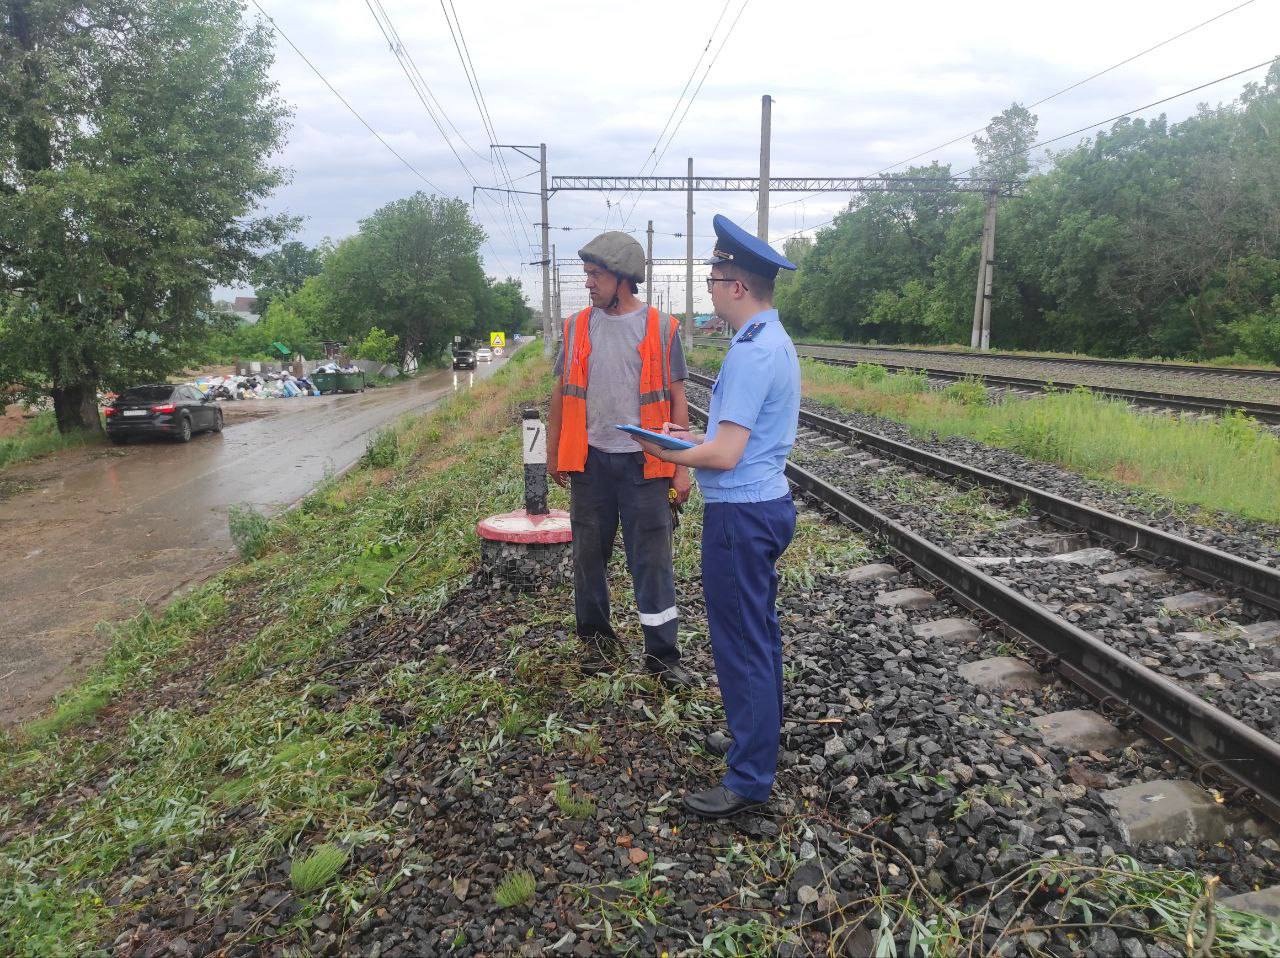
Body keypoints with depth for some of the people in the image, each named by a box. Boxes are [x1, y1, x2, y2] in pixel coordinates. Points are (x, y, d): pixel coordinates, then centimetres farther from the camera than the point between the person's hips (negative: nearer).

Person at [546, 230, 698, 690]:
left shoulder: (661, 328, -2)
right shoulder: (576, 327, 4)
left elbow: (676, 400, 0)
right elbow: (561, 394, 11)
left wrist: (681, 467, -3)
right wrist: (554, 454, 10)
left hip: (643, 462, -2)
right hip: (590, 460, 2)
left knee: (652, 559, 2)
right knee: (589, 553, 11)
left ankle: (662, 653, 11)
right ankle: (596, 636, 29)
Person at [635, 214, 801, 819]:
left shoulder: (751, 353, -21)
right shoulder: (777, 341, 11)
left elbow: (726, 455, -24)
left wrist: (665, 453, -9)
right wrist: (697, 435, 14)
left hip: (739, 514, -10)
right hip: (767, 502, 10)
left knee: (742, 644, 0)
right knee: (760, 633, 22)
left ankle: (749, 780, 12)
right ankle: (762, 735, 39)